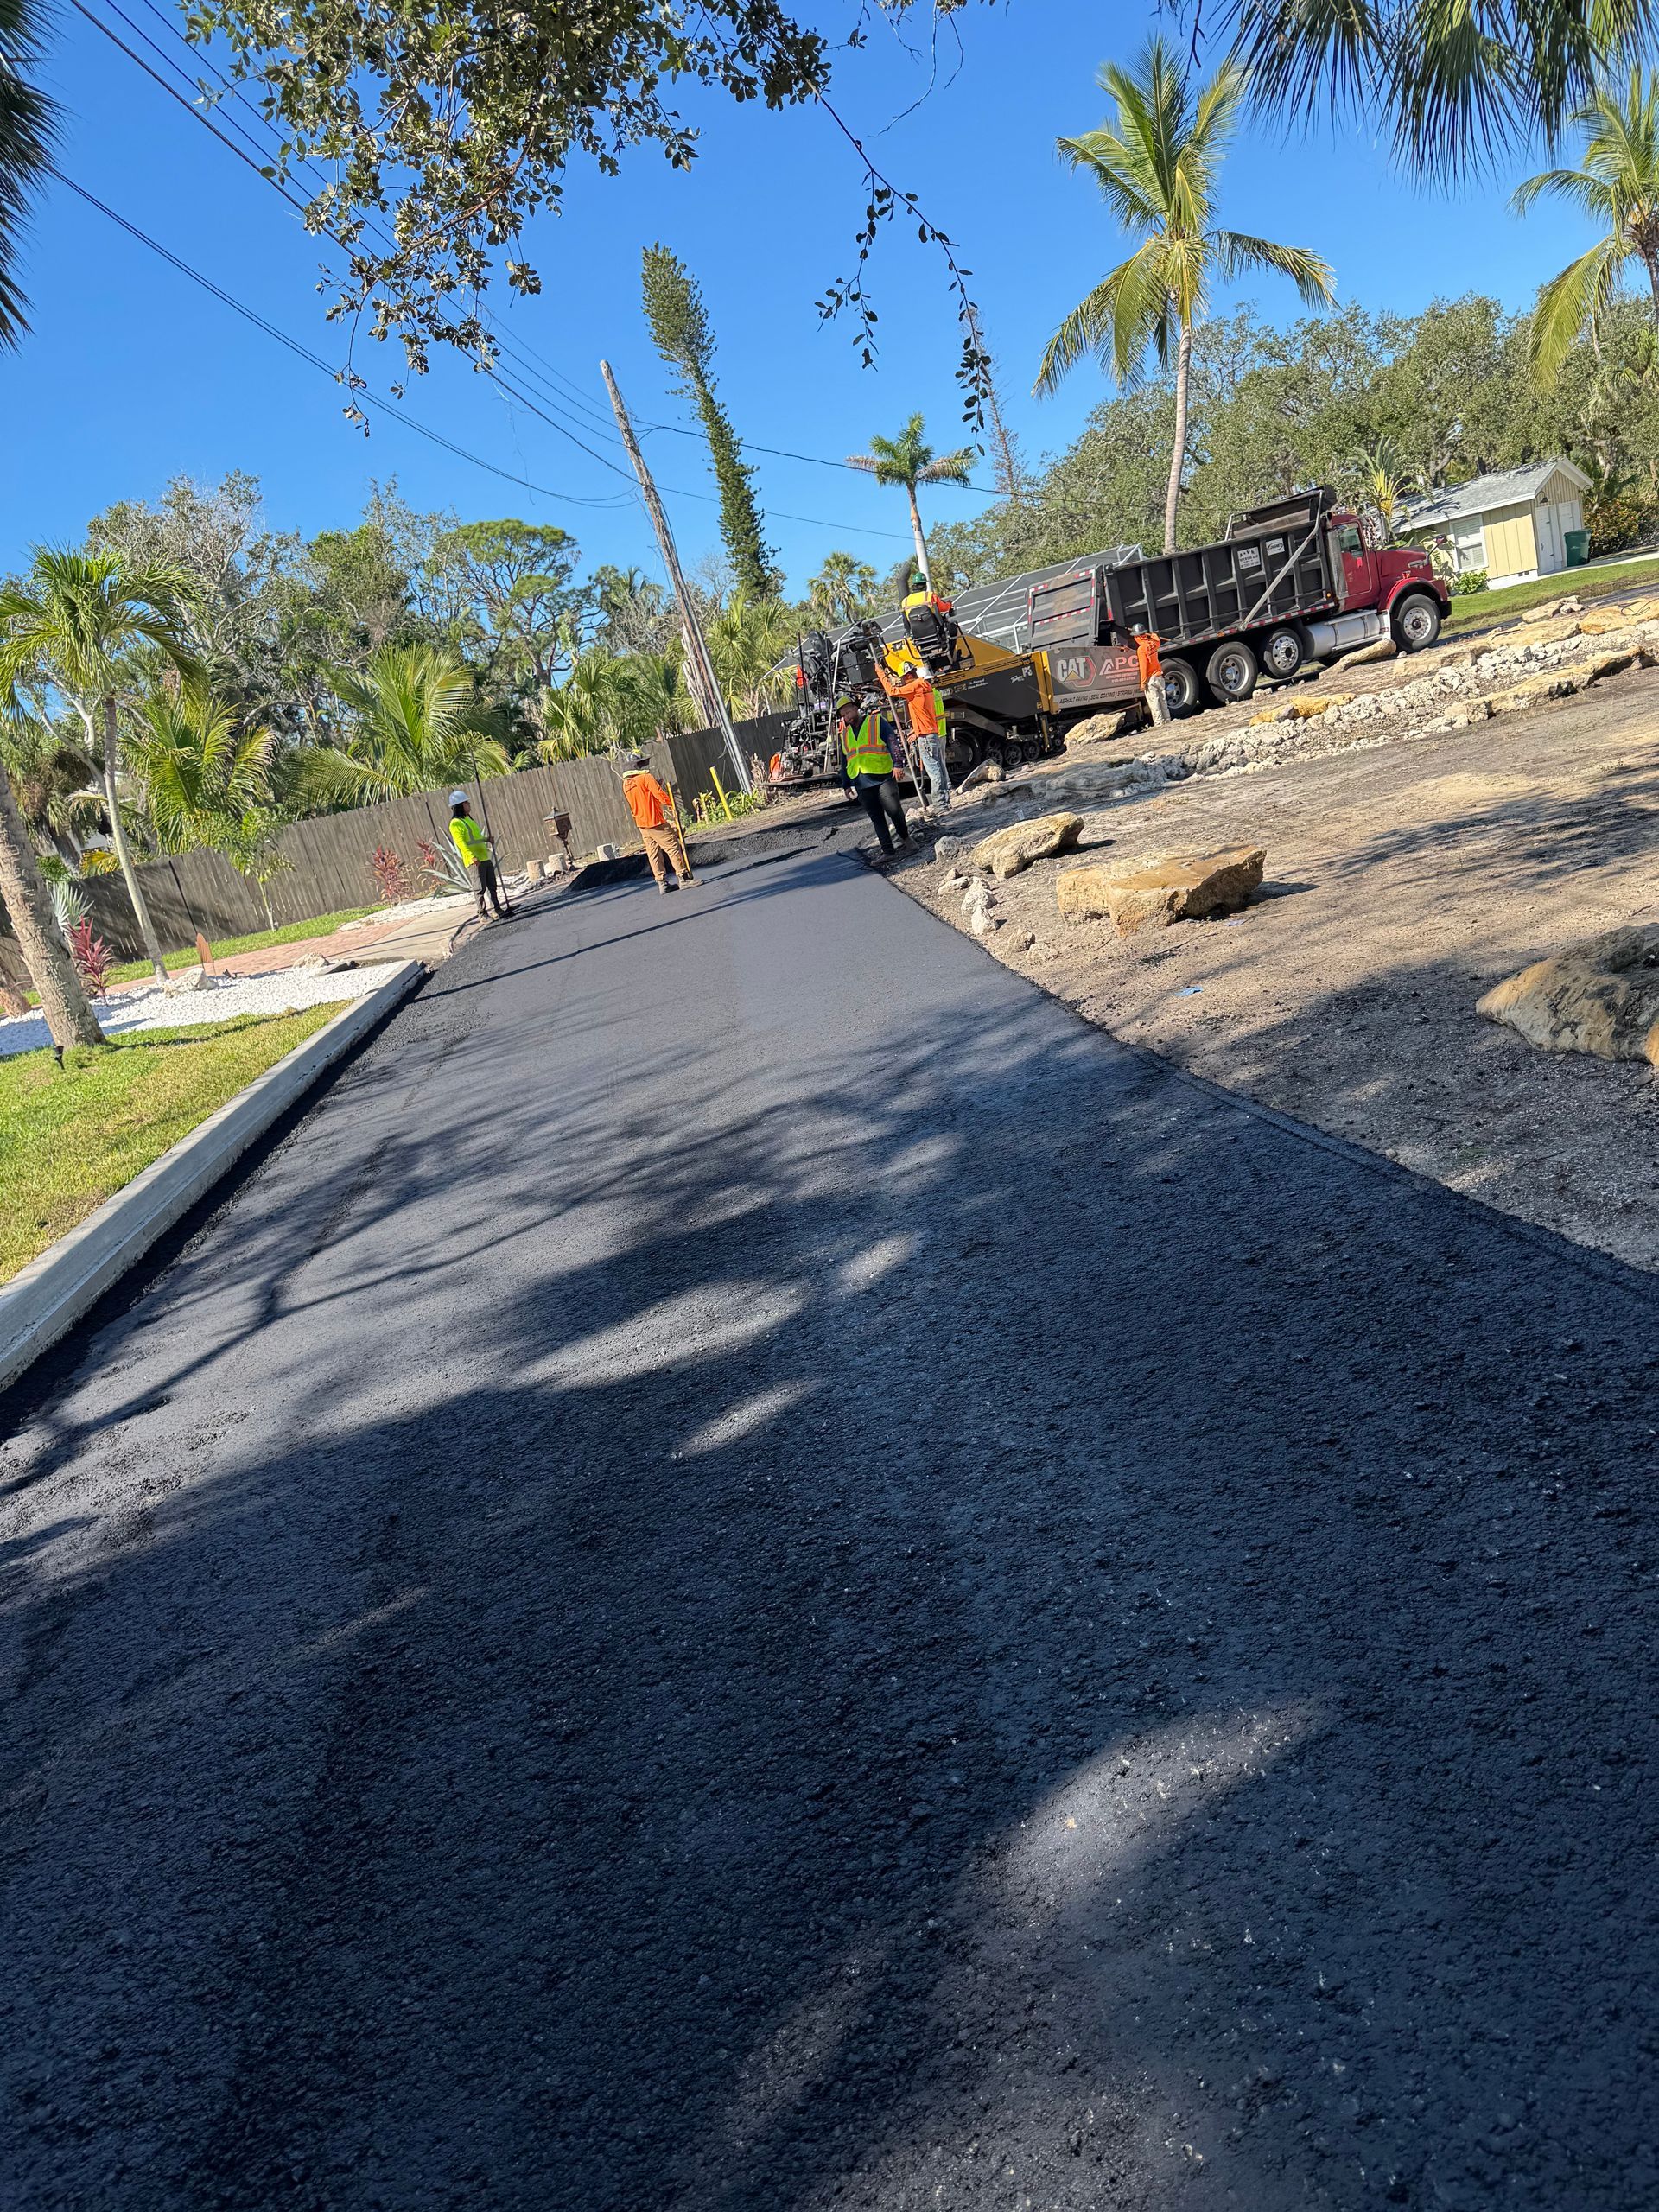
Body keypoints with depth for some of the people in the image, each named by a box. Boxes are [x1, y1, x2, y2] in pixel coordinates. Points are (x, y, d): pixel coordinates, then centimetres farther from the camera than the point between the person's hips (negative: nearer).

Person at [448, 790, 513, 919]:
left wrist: (486, 839, 10)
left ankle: (498, 910, 18)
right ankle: (481, 914, -1)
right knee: (480, 888, -6)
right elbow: (461, 842, -20)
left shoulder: (467, 819, 19)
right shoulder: (456, 823, -10)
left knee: (492, 885, 12)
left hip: (485, 857, 9)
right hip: (474, 860, -9)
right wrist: (472, 856, -29)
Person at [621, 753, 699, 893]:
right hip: (655, 821, -8)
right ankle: (682, 876, -3)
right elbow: (661, 795, -16)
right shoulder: (646, 778, -14)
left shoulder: (626, 783, 9)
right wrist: (672, 803, 1)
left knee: (653, 854, 10)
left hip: (640, 823, 8)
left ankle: (661, 882, 10)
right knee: (673, 847, -1)